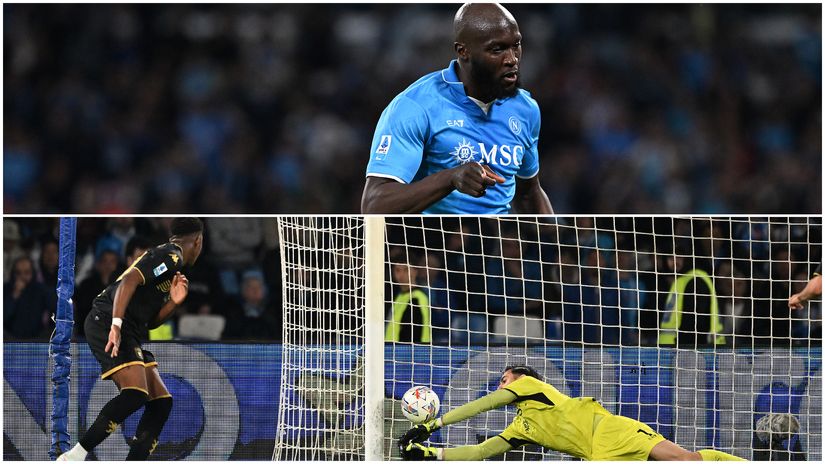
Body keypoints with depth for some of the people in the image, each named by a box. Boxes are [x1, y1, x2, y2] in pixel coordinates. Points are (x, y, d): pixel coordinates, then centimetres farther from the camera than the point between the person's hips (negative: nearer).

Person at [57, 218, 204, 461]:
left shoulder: (170, 261, 26)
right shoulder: (171, 255, -5)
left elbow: (151, 321, 25)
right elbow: (130, 280, -20)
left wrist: (173, 302, 7)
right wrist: (116, 324, -29)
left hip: (126, 331, 10)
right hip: (105, 322, -10)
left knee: (161, 401, 6)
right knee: (136, 394, -25)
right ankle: (75, 456, -22)